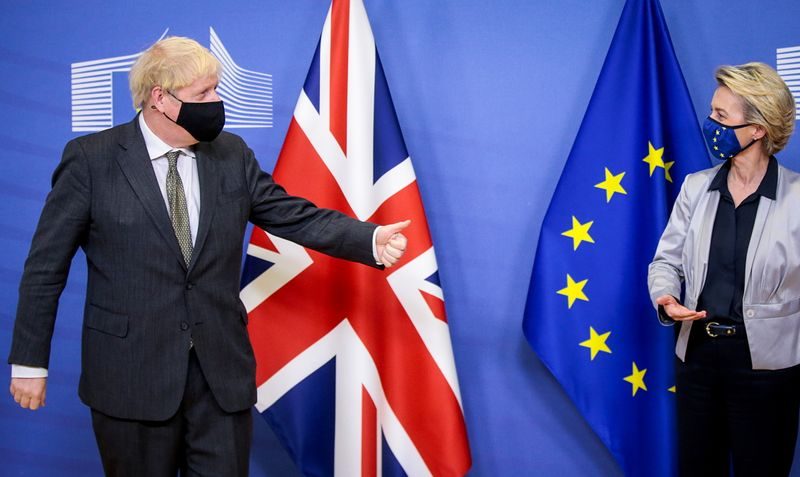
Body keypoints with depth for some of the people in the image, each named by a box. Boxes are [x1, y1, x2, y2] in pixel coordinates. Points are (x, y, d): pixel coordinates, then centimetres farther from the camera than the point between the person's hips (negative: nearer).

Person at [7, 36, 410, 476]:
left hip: (222, 369, 3)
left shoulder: (232, 155, 4)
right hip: (131, 371, -3)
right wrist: (29, 361, -3)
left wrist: (373, 239, -12)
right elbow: (46, 265, -3)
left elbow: (297, 217, 3)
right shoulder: (91, 159, -6)